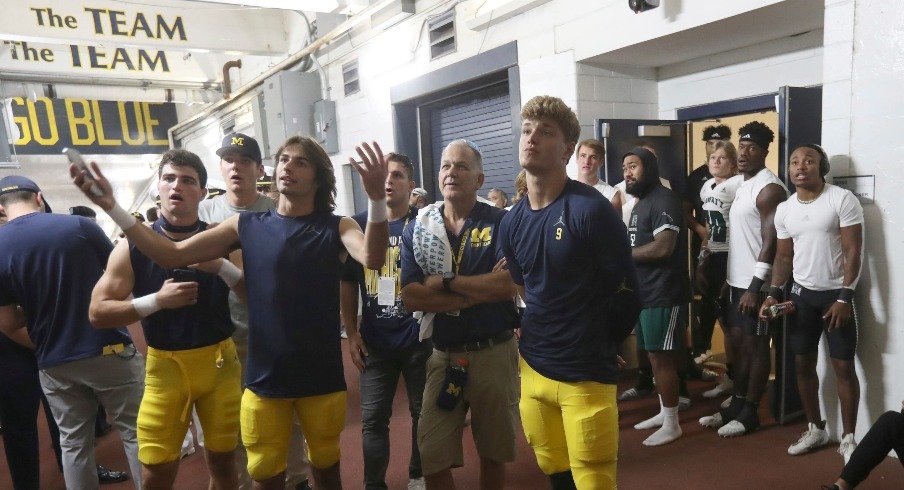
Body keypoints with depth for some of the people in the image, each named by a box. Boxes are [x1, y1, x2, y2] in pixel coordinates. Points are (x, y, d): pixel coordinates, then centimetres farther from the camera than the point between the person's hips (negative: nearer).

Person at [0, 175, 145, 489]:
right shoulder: (79, 225, -9)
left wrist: (47, 347, 16)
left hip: (55, 365, 3)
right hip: (108, 349, -2)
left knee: (74, 443, 16)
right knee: (135, 433, 8)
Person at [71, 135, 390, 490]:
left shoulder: (336, 228, -6)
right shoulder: (246, 226, 0)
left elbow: (372, 258, -26)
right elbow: (172, 255, -3)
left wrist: (377, 198, -42)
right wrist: (111, 206, -12)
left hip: (322, 377, -1)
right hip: (264, 376, 2)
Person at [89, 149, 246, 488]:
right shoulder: (134, 246, -4)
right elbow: (98, 313, -4)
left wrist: (221, 267, -20)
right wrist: (157, 300, -17)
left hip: (220, 361, 1)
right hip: (165, 365, 0)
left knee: (223, 460, 12)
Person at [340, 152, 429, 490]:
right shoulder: (358, 225, 1)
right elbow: (347, 283, 7)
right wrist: (351, 333, 3)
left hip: (419, 337, -1)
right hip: (375, 341, 1)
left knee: (423, 412, 12)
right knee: (373, 418, 7)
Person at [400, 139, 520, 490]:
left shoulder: (500, 222, -5)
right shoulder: (417, 228, 2)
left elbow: (508, 285, -18)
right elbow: (411, 298, -9)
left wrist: (445, 282, -14)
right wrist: (482, 290, -15)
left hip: (494, 352, -1)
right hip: (442, 355, 2)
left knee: (493, 450, 17)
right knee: (432, 457, 7)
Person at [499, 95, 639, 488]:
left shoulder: (591, 209, -16)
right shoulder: (511, 221, 3)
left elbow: (625, 292, -10)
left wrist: (592, 346, -1)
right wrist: (540, 336, 10)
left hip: (585, 374, -6)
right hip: (533, 367, 6)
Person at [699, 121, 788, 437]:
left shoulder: (769, 188, -14)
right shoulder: (743, 186, 14)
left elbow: (771, 242, -19)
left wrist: (755, 286, -22)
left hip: (755, 284, -9)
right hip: (736, 280, 9)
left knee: (756, 346, 2)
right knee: (739, 344, 14)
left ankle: (750, 413, 13)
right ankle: (736, 405, 25)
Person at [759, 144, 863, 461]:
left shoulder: (842, 199, -11)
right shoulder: (783, 210, 4)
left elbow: (853, 252, -13)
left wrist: (845, 296, -18)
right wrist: (774, 294, -2)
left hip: (836, 294, -4)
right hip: (801, 294, 5)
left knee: (844, 367, 1)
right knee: (803, 365, 10)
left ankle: (848, 439, 15)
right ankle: (815, 430, 26)